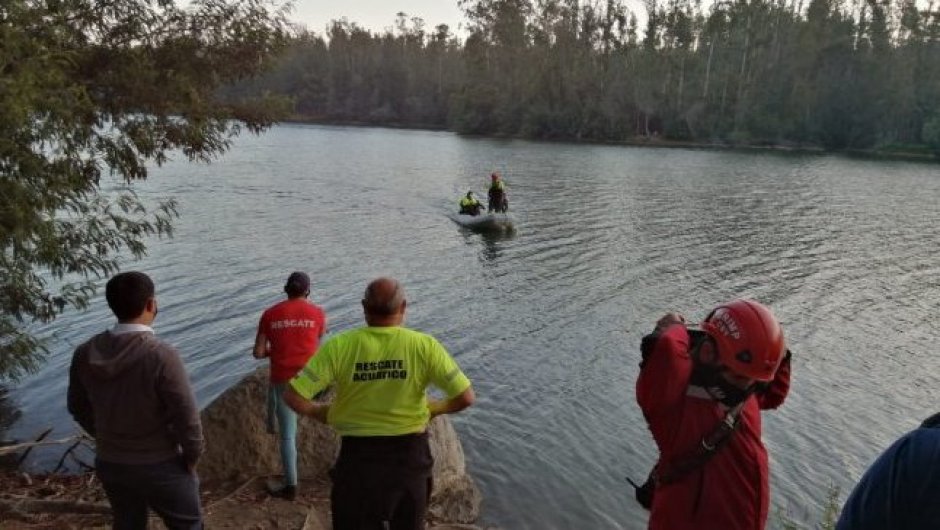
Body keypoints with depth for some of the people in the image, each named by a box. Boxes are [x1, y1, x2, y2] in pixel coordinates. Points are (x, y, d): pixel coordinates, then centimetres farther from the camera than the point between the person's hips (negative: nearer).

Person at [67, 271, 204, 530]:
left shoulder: (85, 354, -9)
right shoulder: (161, 356, -27)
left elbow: (78, 407, 6)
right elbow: (187, 417, -23)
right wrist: (192, 457, -5)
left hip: (109, 465, 5)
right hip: (160, 466, -5)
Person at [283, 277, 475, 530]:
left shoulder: (339, 346, -16)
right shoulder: (424, 346, -16)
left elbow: (293, 397, -16)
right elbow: (465, 397, -14)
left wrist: (320, 412, 4)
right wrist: (433, 408, 5)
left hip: (358, 455, 0)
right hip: (409, 453, 1)